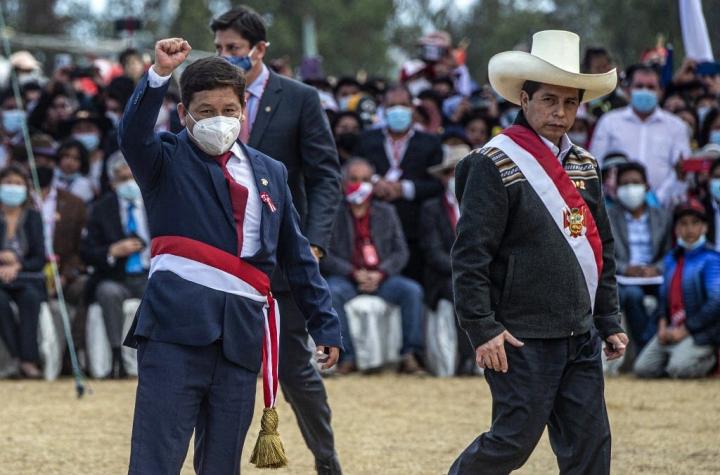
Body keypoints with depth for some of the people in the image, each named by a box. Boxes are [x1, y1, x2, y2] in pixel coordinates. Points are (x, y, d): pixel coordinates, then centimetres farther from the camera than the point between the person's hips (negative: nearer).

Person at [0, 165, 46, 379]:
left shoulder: (33, 218, 12)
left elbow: (40, 259, 4)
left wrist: (17, 266, -14)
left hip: (27, 278, 1)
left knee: (30, 297, -34)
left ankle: (29, 360, -39)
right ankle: (18, 357, -36)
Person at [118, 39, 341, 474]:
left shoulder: (270, 173, 18)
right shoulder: (168, 160, 7)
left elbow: (298, 256, 22)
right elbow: (133, 135, -16)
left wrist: (325, 324, 19)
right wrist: (160, 75, -31)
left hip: (243, 328, 4)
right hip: (178, 321, -4)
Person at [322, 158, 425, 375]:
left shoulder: (386, 212, 17)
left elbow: (400, 251, 10)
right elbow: (325, 256, -3)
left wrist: (380, 273, -9)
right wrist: (354, 273, -14)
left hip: (381, 278, 3)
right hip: (345, 278, -3)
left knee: (412, 290, -25)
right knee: (332, 293, -36)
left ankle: (409, 355, -22)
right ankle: (346, 357, -31)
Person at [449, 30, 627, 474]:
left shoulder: (585, 166, 14)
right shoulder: (495, 164, -9)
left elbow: (603, 249, 20)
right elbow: (470, 255, -13)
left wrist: (610, 321, 15)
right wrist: (483, 328, -18)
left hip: (581, 336, 7)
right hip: (523, 337, -7)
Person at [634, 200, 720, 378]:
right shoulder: (671, 259, 16)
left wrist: (685, 330, -15)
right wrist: (663, 326, 0)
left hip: (700, 332, -6)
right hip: (671, 330, 7)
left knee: (679, 369, -28)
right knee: (643, 369, -9)